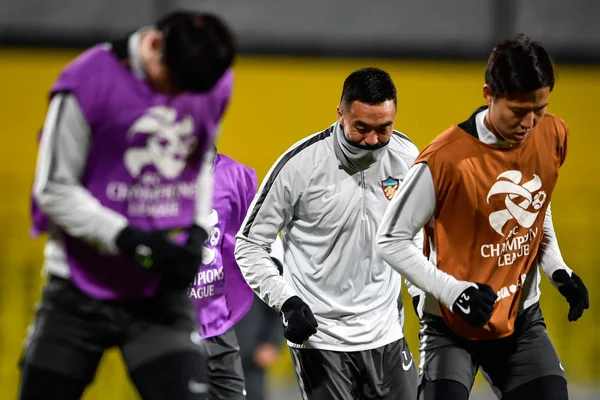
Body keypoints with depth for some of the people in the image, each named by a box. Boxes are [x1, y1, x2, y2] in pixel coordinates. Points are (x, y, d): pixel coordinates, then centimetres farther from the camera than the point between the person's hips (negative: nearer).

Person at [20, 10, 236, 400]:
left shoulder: (216, 85, 0)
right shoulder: (86, 84, -16)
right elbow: (54, 190, -11)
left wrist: (198, 232, 0)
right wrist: (131, 240, -22)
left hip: (163, 294, 2)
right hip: (80, 291, -2)